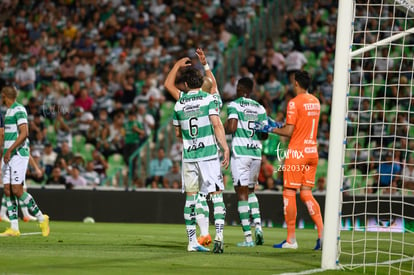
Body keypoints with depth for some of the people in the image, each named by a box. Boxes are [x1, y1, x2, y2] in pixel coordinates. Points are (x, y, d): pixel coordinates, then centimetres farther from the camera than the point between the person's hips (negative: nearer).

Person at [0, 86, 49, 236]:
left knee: (17, 190, -14)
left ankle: (41, 218, -1)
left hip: (18, 155, -9)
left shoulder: (19, 110, -11)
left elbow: (24, 133, -21)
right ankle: (14, 228, 0)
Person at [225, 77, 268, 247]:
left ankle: (248, 237, -8)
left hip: (240, 151, -5)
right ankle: (258, 225, 2)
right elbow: (264, 134, 8)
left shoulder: (234, 105, -4)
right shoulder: (260, 108, 11)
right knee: (250, 190, 21)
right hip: (256, 152, 5)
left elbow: (231, 128, -16)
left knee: (242, 193, -4)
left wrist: (222, 130, 5)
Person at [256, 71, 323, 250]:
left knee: (289, 193, 0)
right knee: (306, 194, 9)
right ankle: (322, 233, -5)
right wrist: (277, 126, 23)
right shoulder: (315, 102, 11)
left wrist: (271, 129, 3)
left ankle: (291, 240, 0)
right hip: (312, 151, 7)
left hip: (297, 152, -7)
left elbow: (289, 131, -13)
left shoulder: (294, 103, -12)